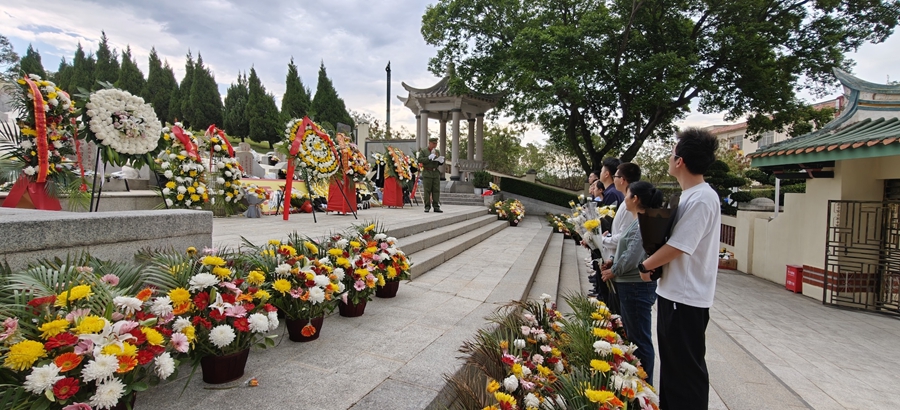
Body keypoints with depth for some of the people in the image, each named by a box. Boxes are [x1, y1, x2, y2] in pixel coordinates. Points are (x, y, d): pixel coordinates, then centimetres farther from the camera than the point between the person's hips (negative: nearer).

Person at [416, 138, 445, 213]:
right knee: (427, 191, -5)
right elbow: (419, 160, -8)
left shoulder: (437, 152, 19)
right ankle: (427, 207, 0)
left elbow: (440, 164, 21)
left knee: (436, 190, -1)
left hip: (436, 173, 4)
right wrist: (429, 158, -16)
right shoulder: (423, 151, 6)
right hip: (427, 173, -4)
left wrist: (441, 161, -2)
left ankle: (436, 207, 1)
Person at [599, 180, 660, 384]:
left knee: (639, 339, 2)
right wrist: (612, 263, 5)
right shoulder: (637, 220, 11)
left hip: (637, 287, -11)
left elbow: (632, 257, -25)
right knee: (632, 336, 21)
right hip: (629, 284, 11)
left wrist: (613, 271, -11)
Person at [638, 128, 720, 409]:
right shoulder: (690, 195, 9)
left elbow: (676, 247, -22)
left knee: (687, 365, 4)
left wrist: (645, 266, -7)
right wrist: (654, 264, 4)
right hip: (673, 292, 10)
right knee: (671, 360, 22)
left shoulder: (701, 199, -21)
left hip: (686, 298, -10)